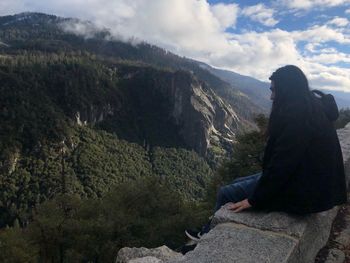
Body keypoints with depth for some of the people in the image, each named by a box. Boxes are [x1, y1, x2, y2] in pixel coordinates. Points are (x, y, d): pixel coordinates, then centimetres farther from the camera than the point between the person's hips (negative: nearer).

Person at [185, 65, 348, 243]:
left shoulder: (295, 114, -25)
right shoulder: (313, 109, 6)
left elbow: (282, 163, -26)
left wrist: (253, 200, -17)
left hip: (299, 193, -9)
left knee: (225, 193, 3)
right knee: (237, 183, 17)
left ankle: (208, 235, 28)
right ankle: (209, 230, 28)